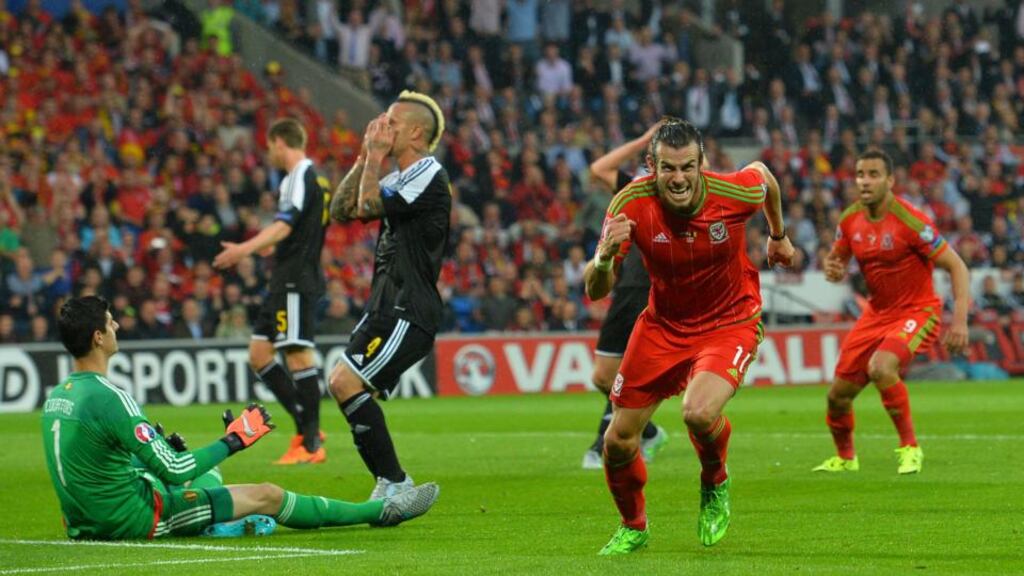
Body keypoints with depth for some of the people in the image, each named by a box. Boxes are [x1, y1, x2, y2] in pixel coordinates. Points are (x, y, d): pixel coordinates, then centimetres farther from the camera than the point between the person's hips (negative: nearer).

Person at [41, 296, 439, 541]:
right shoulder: (109, 398, -25)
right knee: (269, 496, 2)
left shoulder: (57, 396, 4)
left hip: (85, 521, 9)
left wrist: (164, 451, 20)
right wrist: (234, 441, -11)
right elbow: (173, 471, -24)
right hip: (133, 518, -9)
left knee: (207, 473, 30)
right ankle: (380, 512, 15)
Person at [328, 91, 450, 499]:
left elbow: (368, 205, -17)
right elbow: (341, 210, 17)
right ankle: (390, 485, 12)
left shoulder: (428, 175, -11)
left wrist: (376, 155, -5)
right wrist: (364, 159, 11)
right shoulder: (400, 179, 19)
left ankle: (394, 481, -16)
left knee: (346, 383, -19)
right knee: (343, 386, 9)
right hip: (387, 306, 10)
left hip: (408, 312, -10)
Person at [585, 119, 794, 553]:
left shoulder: (734, 192, -24)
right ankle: (633, 527, 34)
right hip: (662, 324, 3)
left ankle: (715, 485, 6)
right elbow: (596, 292, -20)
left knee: (699, 412, -30)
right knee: (619, 439, 3)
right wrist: (605, 257, -43)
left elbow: (762, 173, 3)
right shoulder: (631, 204, -22)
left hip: (730, 322, -3)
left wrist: (778, 236, 19)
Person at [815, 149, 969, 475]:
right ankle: (844, 457, 36)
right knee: (839, 395, 6)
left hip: (917, 311, -6)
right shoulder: (851, 219, -2)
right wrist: (832, 270, -10)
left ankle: (909, 448, -17)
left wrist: (960, 320, -27)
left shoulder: (909, 221, -21)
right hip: (877, 314, 6)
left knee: (881, 368, -34)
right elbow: (836, 258, 16)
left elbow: (956, 266, -18)